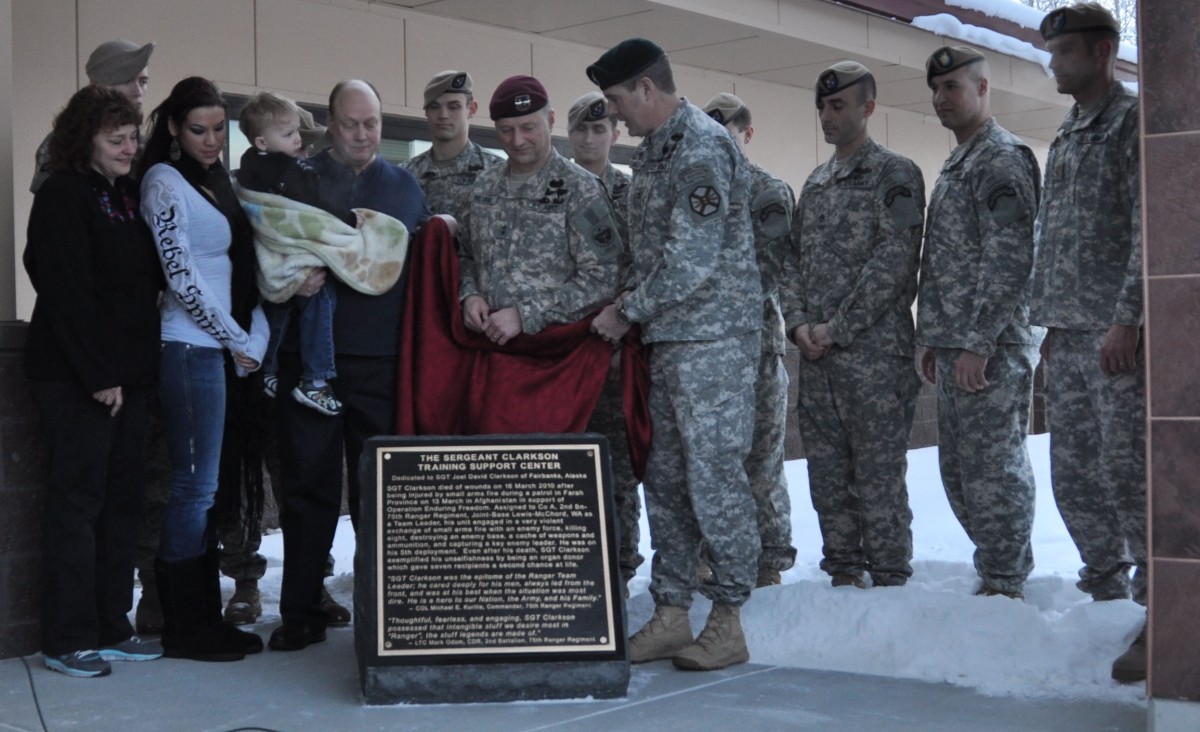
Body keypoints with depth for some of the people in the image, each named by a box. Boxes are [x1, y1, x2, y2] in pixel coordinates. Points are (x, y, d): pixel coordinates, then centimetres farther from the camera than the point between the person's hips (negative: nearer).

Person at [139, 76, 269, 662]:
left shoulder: (217, 181, 17)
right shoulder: (164, 181, -5)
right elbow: (180, 274, -12)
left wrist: (255, 338, 5)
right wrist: (237, 340, -7)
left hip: (228, 348, 8)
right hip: (191, 347, -8)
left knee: (205, 488, 10)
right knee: (194, 487, -5)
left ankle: (204, 618, 16)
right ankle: (184, 628, 4)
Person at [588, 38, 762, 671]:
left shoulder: (702, 147, -14)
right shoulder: (652, 149, 16)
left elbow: (692, 258, -20)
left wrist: (628, 310, -11)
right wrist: (631, 310, 10)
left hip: (711, 337, -10)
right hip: (666, 337, 10)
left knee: (713, 472, -5)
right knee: (665, 476, 10)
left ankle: (728, 623, 4)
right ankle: (671, 613, 18)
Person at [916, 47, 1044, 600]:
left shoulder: (1003, 158, -9)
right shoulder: (954, 166, 21)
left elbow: (1009, 260, -18)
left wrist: (978, 342, -21)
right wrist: (933, 340, 19)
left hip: (991, 348, -10)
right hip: (954, 346, 10)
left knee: (993, 466, -4)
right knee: (959, 469, 14)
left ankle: (1005, 585, 5)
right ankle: (996, 569, 25)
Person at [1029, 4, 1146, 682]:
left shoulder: (1133, 121, -5)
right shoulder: (1066, 136, 19)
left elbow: (1150, 230, -14)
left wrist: (1127, 320, -19)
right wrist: (1053, 323, 16)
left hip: (1118, 336, -8)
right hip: (1070, 337, 8)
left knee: (1127, 477, -7)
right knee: (1076, 479, 10)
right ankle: (1107, 598, 22)